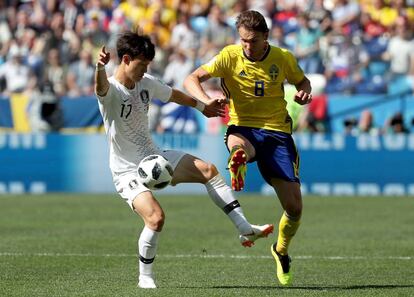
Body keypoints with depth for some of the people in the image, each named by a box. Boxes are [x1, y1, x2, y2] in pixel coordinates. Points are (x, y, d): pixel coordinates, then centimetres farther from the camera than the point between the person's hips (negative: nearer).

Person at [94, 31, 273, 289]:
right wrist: (101, 68, -71)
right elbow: (101, 86, -48)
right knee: (156, 217, -26)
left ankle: (245, 229, 8)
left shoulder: (146, 83, 0)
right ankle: (145, 277, -5)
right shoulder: (111, 90, -21)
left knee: (208, 171, -1)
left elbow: (173, 95, 21)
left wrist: (202, 106, 35)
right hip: (128, 171, -7)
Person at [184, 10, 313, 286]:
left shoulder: (283, 58, -1)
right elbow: (192, 79, -9)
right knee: (238, 145, -42)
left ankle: (281, 251, 25)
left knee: (294, 206, 0)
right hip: (243, 127, -1)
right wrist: (207, 100, -30)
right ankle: (237, 167, -71)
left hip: (277, 132, 1)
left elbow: (302, 80, 18)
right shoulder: (230, 56, -7)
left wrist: (304, 92, -6)